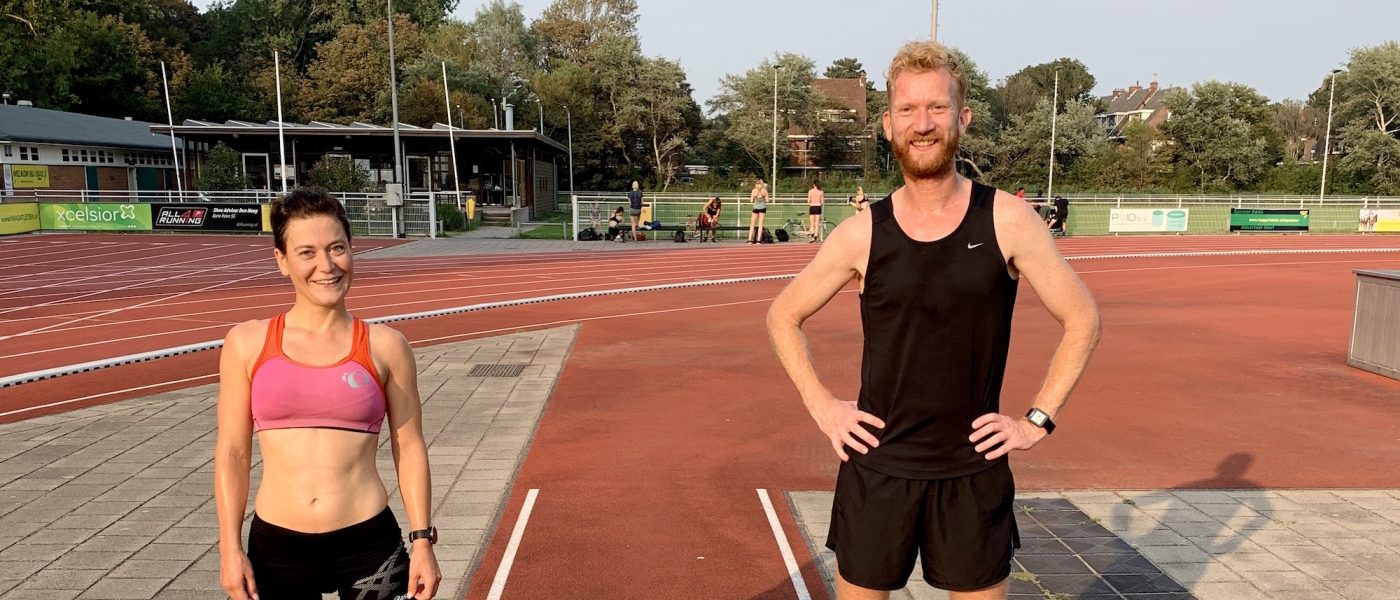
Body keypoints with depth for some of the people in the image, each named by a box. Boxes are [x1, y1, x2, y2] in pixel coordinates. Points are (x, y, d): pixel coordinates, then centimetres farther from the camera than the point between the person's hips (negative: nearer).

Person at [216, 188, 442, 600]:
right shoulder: (248, 343, -1)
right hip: (276, 547, 1)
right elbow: (232, 451, 2)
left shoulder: (384, 346, -3)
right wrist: (231, 548, 0)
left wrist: (422, 540, -2)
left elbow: (409, 448, 0)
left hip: (369, 543, -1)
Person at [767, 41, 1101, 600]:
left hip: (974, 472, 0)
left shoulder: (1005, 220, -7)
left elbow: (1082, 319, 2)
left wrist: (1037, 420, -4)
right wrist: (821, 406, -2)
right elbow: (784, 316, 7)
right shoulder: (863, 233, -5)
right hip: (876, 469, 1)